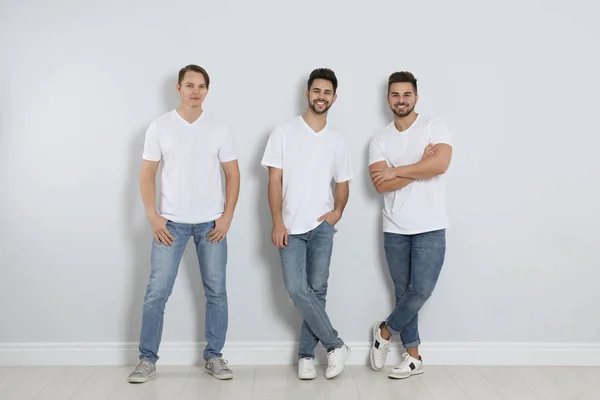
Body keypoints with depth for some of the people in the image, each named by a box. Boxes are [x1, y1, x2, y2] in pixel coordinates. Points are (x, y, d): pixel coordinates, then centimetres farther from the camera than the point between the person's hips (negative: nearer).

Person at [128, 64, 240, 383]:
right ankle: (147, 359, 14)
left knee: (216, 291, 5)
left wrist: (227, 216, -4)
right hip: (170, 222, -1)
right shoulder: (159, 126, 1)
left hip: (211, 223, 1)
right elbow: (147, 174, 3)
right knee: (157, 292, -1)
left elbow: (232, 174, 4)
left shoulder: (219, 128, 3)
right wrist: (152, 216, -7)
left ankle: (213, 356, 20)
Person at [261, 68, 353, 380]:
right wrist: (277, 222, -10)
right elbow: (274, 180, -3)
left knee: (317, 289, 2)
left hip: (321, 226, 2)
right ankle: (335, 345, 7)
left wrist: (338, 210, -5)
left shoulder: (337, 140, 8)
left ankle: (306, 354, 16)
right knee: (297, 290, -9)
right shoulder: (284, 132, 0)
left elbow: (343, 183, 15)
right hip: (291, 227, -2)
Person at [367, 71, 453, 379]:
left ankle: (385, 330, 19)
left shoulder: (435, 126, -2)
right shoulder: (379, 139, 4)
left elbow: (440, 164, -20)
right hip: (395, 229, 3)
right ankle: (413, 356, 24)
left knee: (421, 290, -9)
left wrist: (396, 171, -12)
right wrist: (420, 165, -13)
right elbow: (381, 185, -9)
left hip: (430, 227, -2)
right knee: (403, 292, 9)